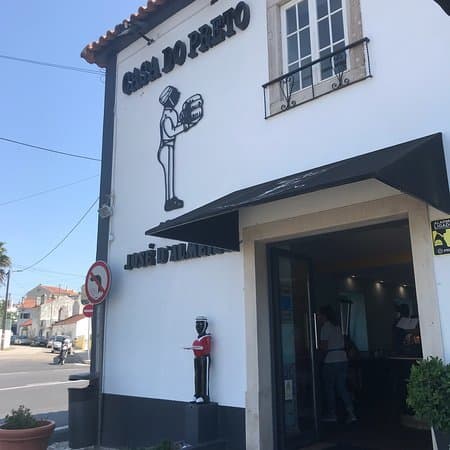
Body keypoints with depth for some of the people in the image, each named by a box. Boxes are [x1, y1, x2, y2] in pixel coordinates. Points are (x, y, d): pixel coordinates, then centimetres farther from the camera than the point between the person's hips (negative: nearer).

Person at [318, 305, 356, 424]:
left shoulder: (325, 327, -9)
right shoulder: (337, 326, 14)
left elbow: (324, 346, -15)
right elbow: (342, 344, 15)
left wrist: (322, 354, 5)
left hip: (331, 361, -7)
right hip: (343, 359, 7)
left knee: (329, 388, 6)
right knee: (342, 387, 10)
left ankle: (332, 414, 12)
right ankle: (350, 412, 0)